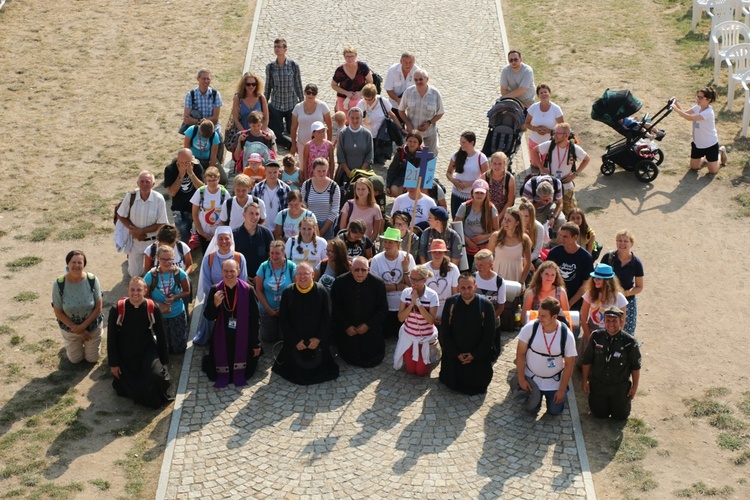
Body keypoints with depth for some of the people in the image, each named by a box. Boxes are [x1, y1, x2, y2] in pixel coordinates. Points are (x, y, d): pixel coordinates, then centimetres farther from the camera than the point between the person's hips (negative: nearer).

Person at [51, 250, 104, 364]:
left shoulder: (92, 280, -23)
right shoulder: (59, 284, -24)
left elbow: (98, 308, -15)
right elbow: (58, 313, -15)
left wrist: (82, 327, -19)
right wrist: (76, 329, -16)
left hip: (93, 327, 0)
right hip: (69, 328, 0)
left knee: (92, 359, 19)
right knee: (75, 360, 19)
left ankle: (87, 345, 47)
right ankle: (70, 346, 49)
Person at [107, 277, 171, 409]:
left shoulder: (153, 309, -12)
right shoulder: (117, 309, -14)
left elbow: (161, 336, -1)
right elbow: (111, 338, -5)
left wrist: (164, 362, 2)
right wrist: (113, 363, -4)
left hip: (147, 351, 0)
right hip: (125, 354, 1)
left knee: (156, 377, -23)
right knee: (127, 386, 0)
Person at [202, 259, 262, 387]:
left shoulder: (247, 290, -12)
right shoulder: (215, 290, -8)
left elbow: (254, 318, -6)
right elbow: (208, 316, -5)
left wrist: (255, 343, -3)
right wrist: (215, 304, -27)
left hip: (242, 337, -1)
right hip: (221, 337, 1)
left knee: (244, 372, 9)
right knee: (215, 375, 8)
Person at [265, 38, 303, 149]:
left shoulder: (294, 66, -7)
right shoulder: (270, 67, -4)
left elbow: (298, 86, 1)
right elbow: (268, 87, 5)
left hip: (291, 104, -1)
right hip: (276, 105, 1)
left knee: (291, 131, 8)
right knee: (276, 134, -3)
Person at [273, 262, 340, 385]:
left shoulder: (321, 291, -9)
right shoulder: (287, 293, -8)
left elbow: (327, 318, -6)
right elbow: (283, 320, -5)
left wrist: (319, 338, -11)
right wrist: (295, 341, -9)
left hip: (317, 342, 0)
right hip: (294, 342, 1)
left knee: (318, 369, 8)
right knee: (294, 370, 10)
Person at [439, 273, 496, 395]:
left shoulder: (486, 305, -14)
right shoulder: (451, 303, -10)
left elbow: (489, 335, -9)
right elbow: (444, 332, -5)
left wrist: (474, 355, -11)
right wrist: (456, 354, -10)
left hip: (478, 356, -1)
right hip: (454, 355, 1)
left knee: (478, 385, 1)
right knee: (450, 383, 6)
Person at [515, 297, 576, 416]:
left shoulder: (567, 335, -22)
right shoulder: (530, 328, -22)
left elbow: (569, 364, -12)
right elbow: (520, 354, -10)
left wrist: (562, 390, -9)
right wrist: (521, 379, -10)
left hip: (555, 382, 0)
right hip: (532, 378, 0)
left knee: (555, 411, 5)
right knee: (532, 409, 2)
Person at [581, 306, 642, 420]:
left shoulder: (629, 342, -20)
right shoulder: (596, 337, -14)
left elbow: (636, 366, -7)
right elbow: (587, 361, -1)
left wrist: (635, 386, -1)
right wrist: (585, 381, 4)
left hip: (620, 387, -1)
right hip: (598, 385, 1)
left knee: (620, 416, 12)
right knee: (599, 415, 12)